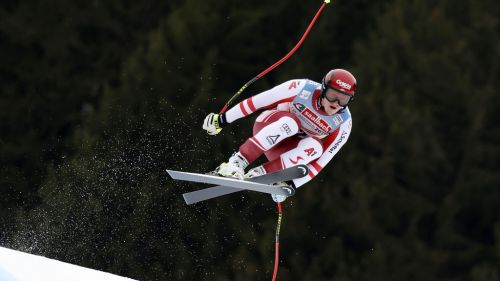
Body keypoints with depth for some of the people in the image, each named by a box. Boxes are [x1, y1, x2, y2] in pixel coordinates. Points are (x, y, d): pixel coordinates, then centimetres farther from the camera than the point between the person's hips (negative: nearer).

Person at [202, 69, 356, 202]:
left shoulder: (343, 125, -19)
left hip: (287, 152, 2)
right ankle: (237, 162, -38)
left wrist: (291, 185, -26)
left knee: (315, 147, -32)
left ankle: (257, 174, -34)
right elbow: (257, 101, -18)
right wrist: (223, 119, -15)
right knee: (290, 122, -36)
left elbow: (322, 161, -17)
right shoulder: (302, 89, -25)